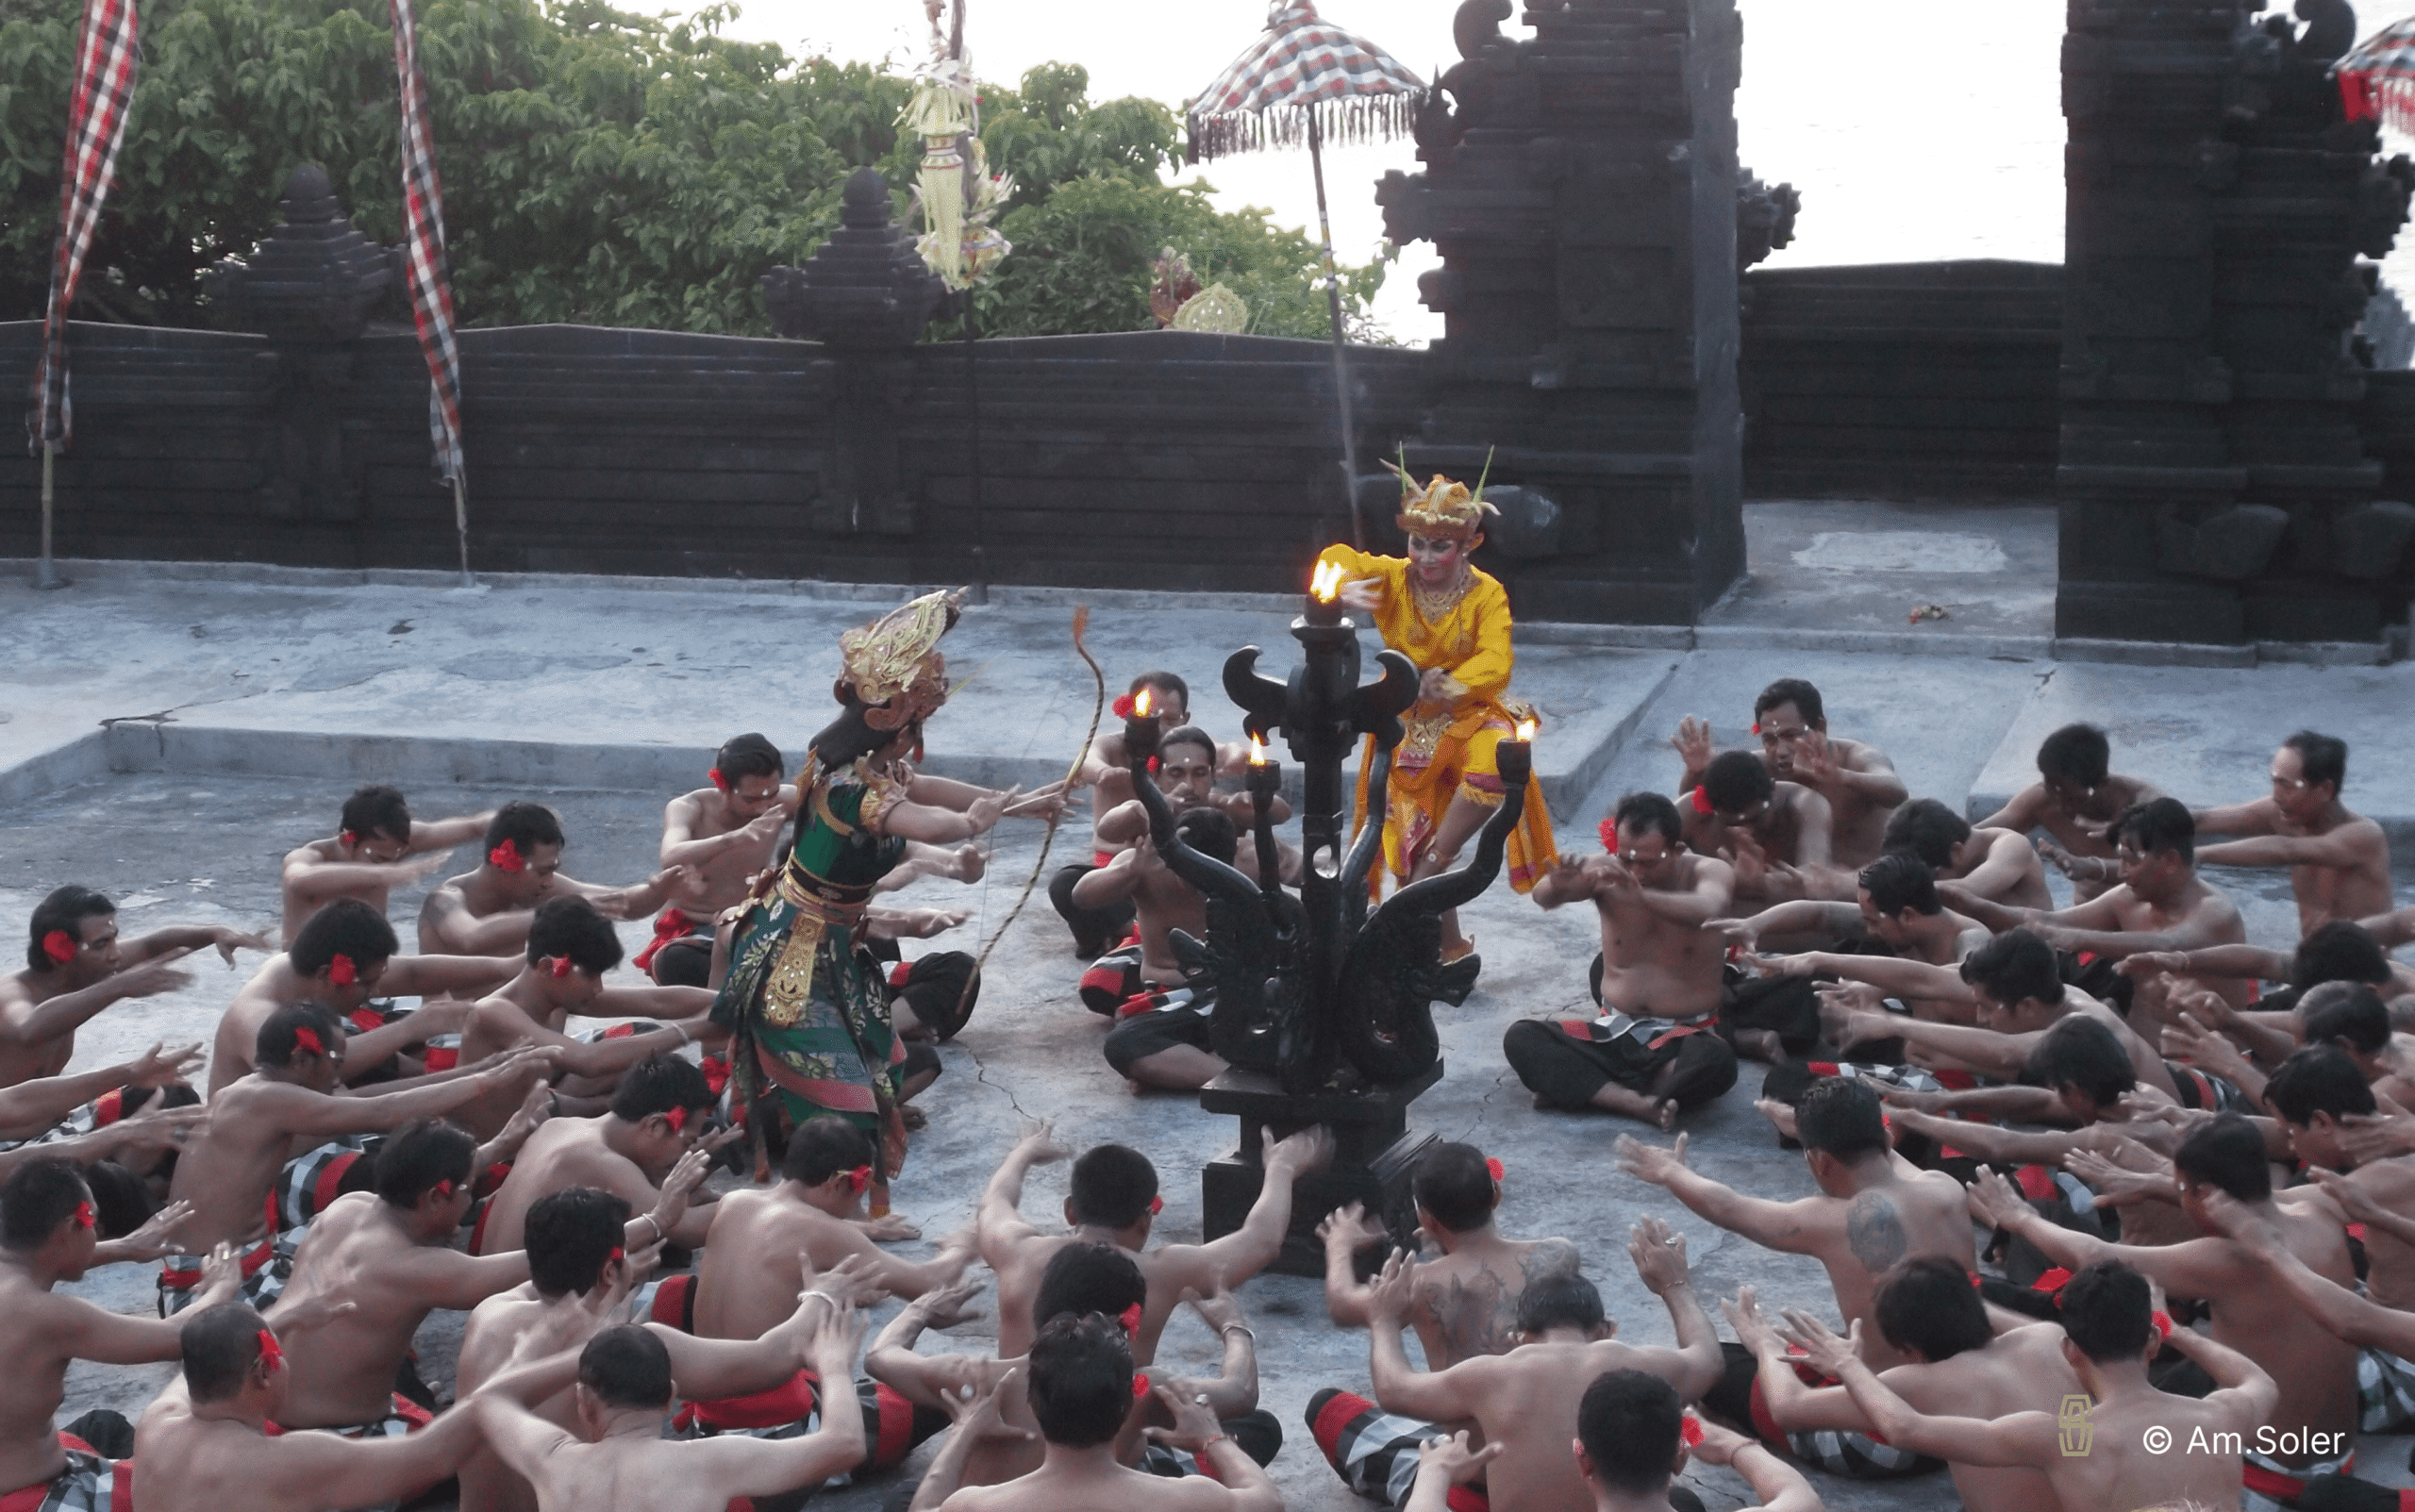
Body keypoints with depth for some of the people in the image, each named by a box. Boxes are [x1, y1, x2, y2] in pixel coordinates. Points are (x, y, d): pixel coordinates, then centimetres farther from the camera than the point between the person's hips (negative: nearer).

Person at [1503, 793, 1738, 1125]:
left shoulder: (1708, 872, -8)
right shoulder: (1606, 871, -3)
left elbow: (1707, 910, -33)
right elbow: (1543, 896, -22)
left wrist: (1641, 896, -51)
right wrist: (1558, 886, -47)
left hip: (1683, 1035, -3)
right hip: (1614, 1032, 3)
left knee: (1716, 1060, -37)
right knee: (1520, 1038, -21)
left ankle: (1578, 1088, -23)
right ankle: (1640, 1104, -32)